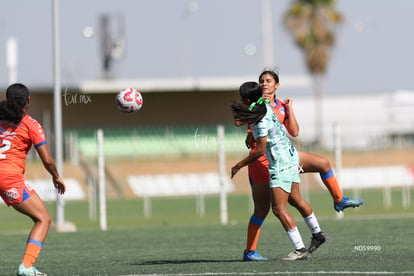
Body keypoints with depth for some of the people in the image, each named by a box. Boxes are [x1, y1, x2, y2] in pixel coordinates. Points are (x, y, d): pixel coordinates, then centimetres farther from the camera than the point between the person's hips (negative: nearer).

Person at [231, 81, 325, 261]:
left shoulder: (261, 121, -24)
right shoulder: (264, 106, 2)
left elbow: (260, 151, -22)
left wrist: (239, 165, -13)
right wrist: (244, 121, 10)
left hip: (280, 164, -10)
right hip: (291, 158, 10)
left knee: (279, 209, -9)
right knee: (295, 199, 25)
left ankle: (300, 250, -12)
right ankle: (317, 233, 41)